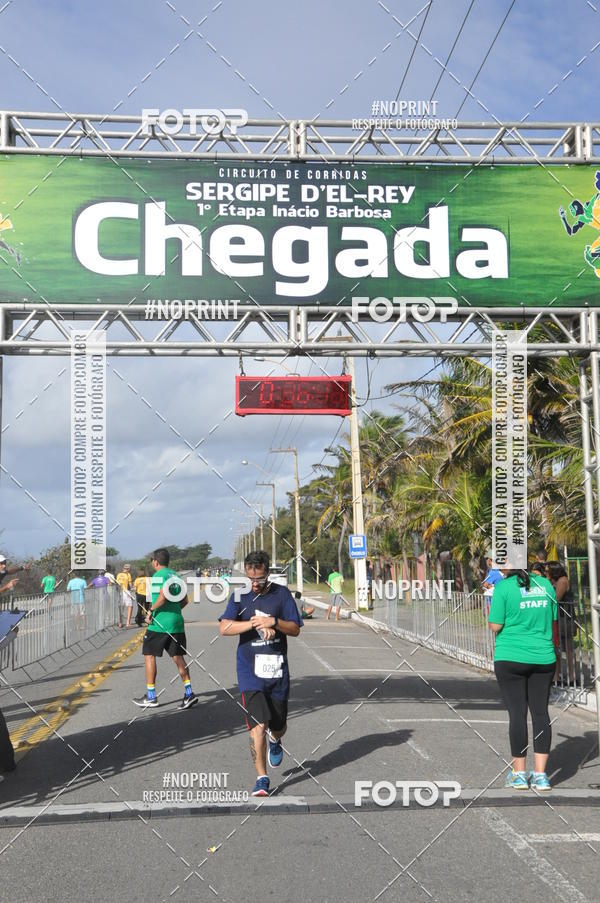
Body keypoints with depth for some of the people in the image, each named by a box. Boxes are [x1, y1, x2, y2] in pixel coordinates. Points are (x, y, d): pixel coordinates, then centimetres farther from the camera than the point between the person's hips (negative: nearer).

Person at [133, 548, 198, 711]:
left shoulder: (158, 575, -9)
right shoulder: (176, 576, 14)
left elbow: (163, 595, -24)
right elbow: (185, 600, 15)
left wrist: (151, 610, -12)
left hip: (159, 623, -7)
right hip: (177, 621, 7)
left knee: (149, 655, 6)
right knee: (178, 657, 9)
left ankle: (151, 697, 9)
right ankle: (189, 692, 0)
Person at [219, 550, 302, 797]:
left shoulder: (282, 594, 2)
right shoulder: (239, 596, 1)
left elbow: (295, 629, 1)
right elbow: (224, 628, -11)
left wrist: (274, 622, -18)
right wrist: (255, 623, -20)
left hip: (277, 670, 1)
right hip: (250, 671, -1)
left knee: (278, 727, 12)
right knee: (258, 726, -12)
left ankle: (275, 741, 49)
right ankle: (262, 779, 1)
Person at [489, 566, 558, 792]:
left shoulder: (504, 587, -9)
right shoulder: (545, 584, 5)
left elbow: (495, 626, -8)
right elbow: (553, 624, 13)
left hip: (511, 658, -3)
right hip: (543, 659, 4)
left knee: (517, 713, 3)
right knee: (540, 712, 7)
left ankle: (519, 774, 11)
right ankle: (540, 775, 9)